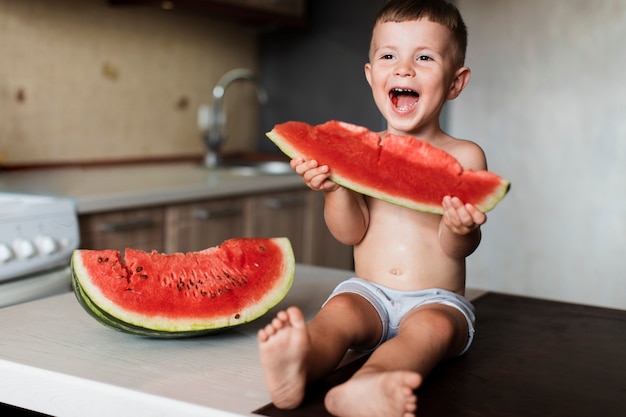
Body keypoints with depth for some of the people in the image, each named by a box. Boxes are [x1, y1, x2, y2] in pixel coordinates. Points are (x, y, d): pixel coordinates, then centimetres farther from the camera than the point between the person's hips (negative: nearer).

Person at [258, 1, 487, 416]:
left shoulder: (464, 156, 1)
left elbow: (458, 249, -5)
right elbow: (351, 232, 0)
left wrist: (460, 228, -29)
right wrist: (335, 187, -19)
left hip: (436, 299, -2)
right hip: (368, 291, 2)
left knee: (433, 326, -32)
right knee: (339, 311, -28)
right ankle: (298, 370, -58)